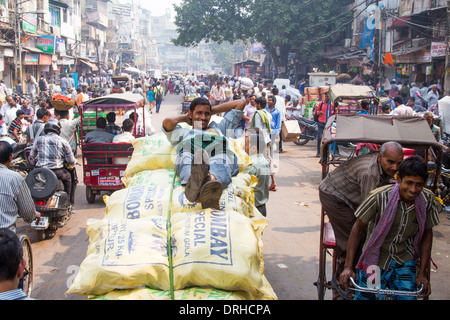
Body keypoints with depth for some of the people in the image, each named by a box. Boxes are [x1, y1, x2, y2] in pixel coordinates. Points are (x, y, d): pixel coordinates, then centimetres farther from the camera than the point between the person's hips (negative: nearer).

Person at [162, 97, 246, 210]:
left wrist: (213, 111, 55)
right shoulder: (183, 133, 43)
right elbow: (167, 122, 19)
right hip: (189, 160, -1)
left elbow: (241, 103, 54)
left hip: (219, 159, 1)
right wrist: (184, 118, 39)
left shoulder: (218, 128, 50)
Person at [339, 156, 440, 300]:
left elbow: (427, 234, 3)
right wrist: (348, 267, -11)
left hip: (405, 261, 2)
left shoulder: (427, 199, -13)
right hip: (375, 260, -2)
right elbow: (358, 228, -11)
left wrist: (422, 273, 2)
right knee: (365, 297, 6)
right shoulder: (379, 197, -23)